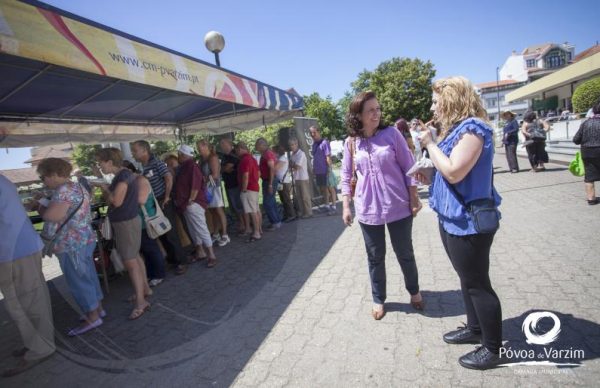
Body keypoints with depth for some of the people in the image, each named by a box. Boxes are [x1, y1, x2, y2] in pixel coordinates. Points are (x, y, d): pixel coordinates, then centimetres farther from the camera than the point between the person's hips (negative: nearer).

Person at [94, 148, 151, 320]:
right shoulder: (119, 176, 10)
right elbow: (111, 200, 15)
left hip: (127, 223, -10)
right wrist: (103, 187, 2)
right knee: (135, 257, 18)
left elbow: (116, 201, -23)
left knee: (130, 261, -7)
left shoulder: (124, 175, -19)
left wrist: (105, 188, -8)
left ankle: (141, 302, -1)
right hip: (124, 222, 10)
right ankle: (145, 288, 31)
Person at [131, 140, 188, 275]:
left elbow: (169, 178, -22)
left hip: (163, 204, -8)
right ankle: (172, 259, 30)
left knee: (170, 233, -4)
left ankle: (182, 262, 7)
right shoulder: (143, 167, 10)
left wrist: (167, 197, -17)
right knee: (162, 234, 15)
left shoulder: (156, 163, -14)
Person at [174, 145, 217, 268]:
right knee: (194, 230, 15)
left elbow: (196, 185, -22)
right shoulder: (185, 166, 16)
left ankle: (211, 255, -3)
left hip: (193, 204, -10)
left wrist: (191, 200, -20)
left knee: (201, 229, -8)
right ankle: (200, 253, 25)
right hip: (187, 205, 10)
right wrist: (180, 201, 16)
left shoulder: (191, 166, -14)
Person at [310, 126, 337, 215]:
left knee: (330, 188, 2)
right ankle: (326, 205, 30)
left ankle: (333, 206, 9)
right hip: (318, 171, 8)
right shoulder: (314, 144, 10)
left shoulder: (324, 142, -13)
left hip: (325, 170, -8)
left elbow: (328, 156, -17)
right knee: (322, 188, 17)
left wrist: (329, 168, -20)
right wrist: (313, 168, 17)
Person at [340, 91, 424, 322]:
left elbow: (408, 167, -2)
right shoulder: (351, 142, 0)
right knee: (375, 257, 12)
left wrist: (414, 199, -4)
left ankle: (414, 291, 39)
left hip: (398, 207, -1)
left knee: (404, 253, 14)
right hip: (368, 210, 1)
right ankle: (378, 299, 31)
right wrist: (346, 206, 2)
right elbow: (346, 176, 6)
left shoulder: (391, 134, -5)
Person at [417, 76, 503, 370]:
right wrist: (429, 177, 6)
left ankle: (493, 348, 21)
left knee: (477, 284, 3)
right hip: (453, 217, 10)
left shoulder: (472, 128, -18)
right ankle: (475, 328, 40)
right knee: (467, 279, 22)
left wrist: (430, 144, -17)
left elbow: (454, 172, -27)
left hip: (468, 219, -10)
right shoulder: (457, 128, 13)